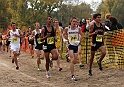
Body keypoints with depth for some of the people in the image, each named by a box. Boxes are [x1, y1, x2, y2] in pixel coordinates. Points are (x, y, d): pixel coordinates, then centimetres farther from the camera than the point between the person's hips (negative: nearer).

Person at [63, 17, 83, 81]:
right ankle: (72, 76, -12)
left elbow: (82, 35, 13)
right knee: (72, 60, -14)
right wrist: (67, 39, -1)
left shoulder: (78, 29, -2)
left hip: (76, 45, 3)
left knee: (74, 62, 6)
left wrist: (79, 41, -1)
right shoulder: (67, 29, -6)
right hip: (70, 45, -3)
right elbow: (64, 34, 12)